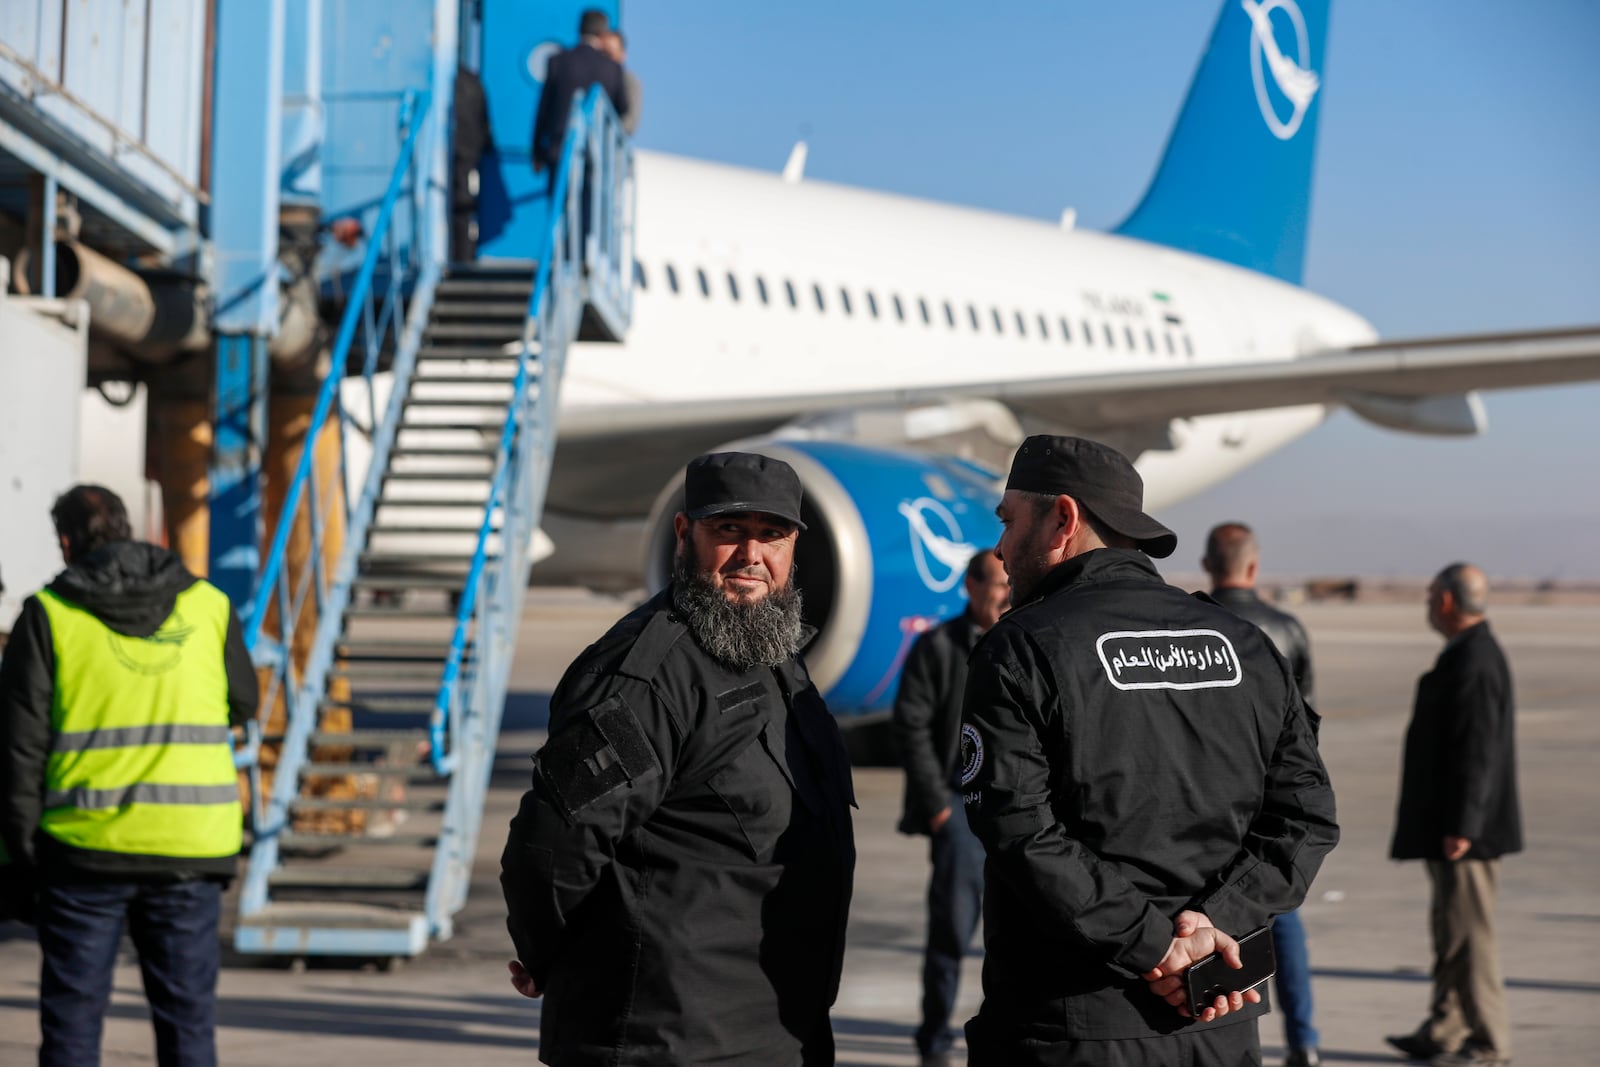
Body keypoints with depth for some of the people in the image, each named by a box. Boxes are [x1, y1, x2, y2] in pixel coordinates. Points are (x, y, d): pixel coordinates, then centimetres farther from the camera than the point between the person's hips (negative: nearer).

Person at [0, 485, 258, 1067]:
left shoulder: (48, 614, -3)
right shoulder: (208, 605, 5)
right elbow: (242, 703, 17)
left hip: (87, 846, -2)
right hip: (190, 844, 2)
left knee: (72, 1017, 5)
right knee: (187, 1016, 9)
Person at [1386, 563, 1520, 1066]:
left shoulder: (1474, 662, -19)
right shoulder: (1471, 654, 14)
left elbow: (1477, 751, -24)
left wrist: (1460, 827, -24)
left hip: (1464, 830, -11)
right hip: (1451, 823, 11)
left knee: (1467, 931, -5)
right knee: (1452, 929, 16)